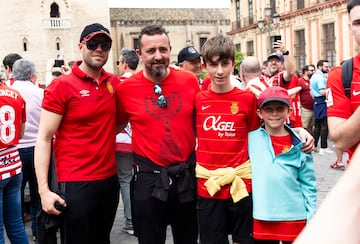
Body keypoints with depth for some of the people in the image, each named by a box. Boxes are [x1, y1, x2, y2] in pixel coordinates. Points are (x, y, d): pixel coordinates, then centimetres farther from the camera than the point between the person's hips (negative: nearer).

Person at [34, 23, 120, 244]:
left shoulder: (114, 83, 5)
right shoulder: (62, 86, -9)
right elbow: (44, 139, -11)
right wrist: (44, 190, -17)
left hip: (110, 179, 6)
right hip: (76, 184, -5)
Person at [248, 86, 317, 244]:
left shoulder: (299, 145, -2)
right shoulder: (252, 138, -2)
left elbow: (308, 185, 1)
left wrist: (311, 219, -1)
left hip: (295, 217, 0)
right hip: (261, 218, 0)